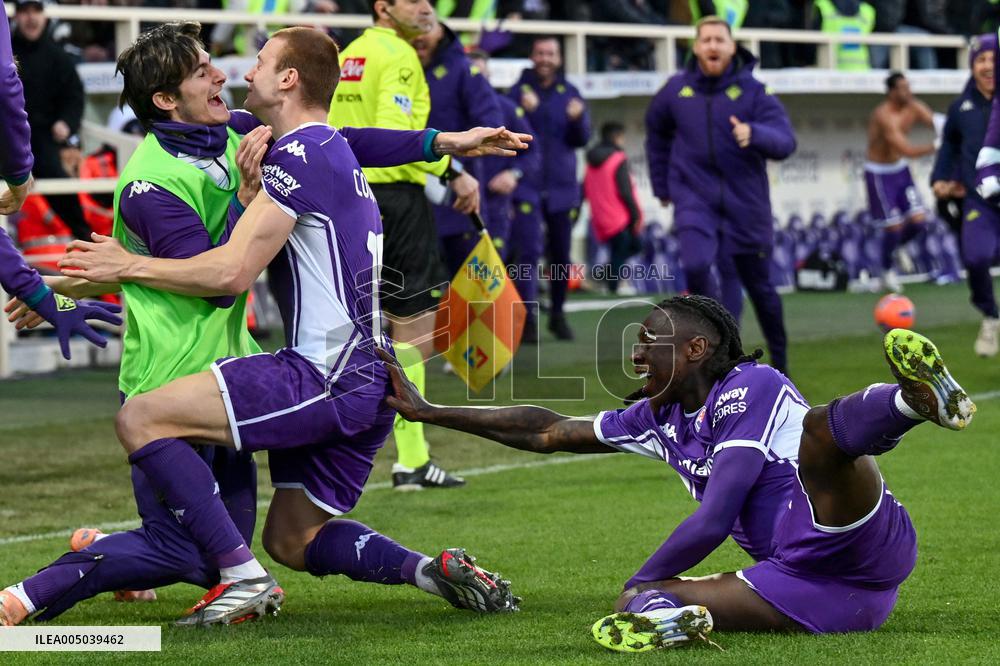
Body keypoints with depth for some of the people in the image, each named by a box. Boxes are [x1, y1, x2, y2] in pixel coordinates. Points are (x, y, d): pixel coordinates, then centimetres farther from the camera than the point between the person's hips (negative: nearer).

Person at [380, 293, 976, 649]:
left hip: (863, 549, -7)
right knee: (644, 600, -10)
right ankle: (659, 614, -45)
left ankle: (917, 399, -63)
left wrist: (638, 583, 3)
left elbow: (712, 524, -9)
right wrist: (428, 412, 29)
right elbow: (547, 432, 29)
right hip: (803, 589, 7)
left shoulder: (751, 387, -3)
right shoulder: (661, 419, 22)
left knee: (820, 428, -33)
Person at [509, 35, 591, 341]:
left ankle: (557, 313, 19)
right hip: (526, 187, -3)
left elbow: (582, 139, 2)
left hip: (561, 187, 3)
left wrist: (577, 119, -19)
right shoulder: (518, 91, 0)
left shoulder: (569, 93, 8)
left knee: (561, 254, 5)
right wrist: (524, 111, -25)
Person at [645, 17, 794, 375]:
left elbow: (785, 141, -17)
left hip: (745, 205, -1)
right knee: (696, 266, -25)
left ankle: (779, 358, 32)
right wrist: (661, 184, 20)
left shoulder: (753, 91, -7)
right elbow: (657, 131, 20)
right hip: (695, 201, 1)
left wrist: (753, 134, -38)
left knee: (758, 284, 10)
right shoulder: (677, 90, 0)